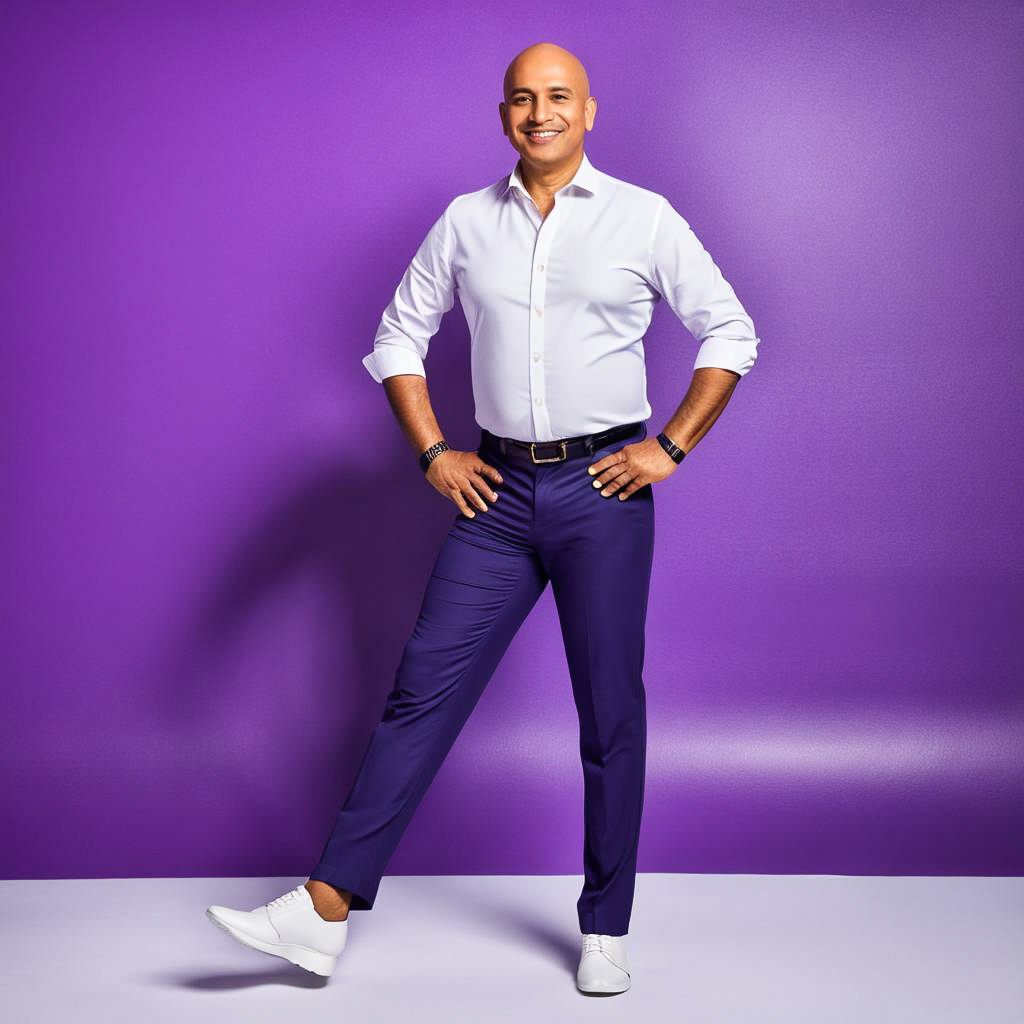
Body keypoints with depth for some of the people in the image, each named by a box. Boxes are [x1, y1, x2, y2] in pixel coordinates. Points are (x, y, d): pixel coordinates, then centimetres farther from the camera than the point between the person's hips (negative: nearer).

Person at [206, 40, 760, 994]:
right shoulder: (466, 222, 8)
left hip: (604, 491, -2)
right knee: (424, 686, -2)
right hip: (499, 491, 2)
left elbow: (730, 334, 5)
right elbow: (398, 336, 16)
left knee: (611, 711, 4)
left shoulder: (645, 219, 1)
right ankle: (324, 909, 1)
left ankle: (605, 932, 17)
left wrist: (669, 447, -3)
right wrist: (433, 454, 6)